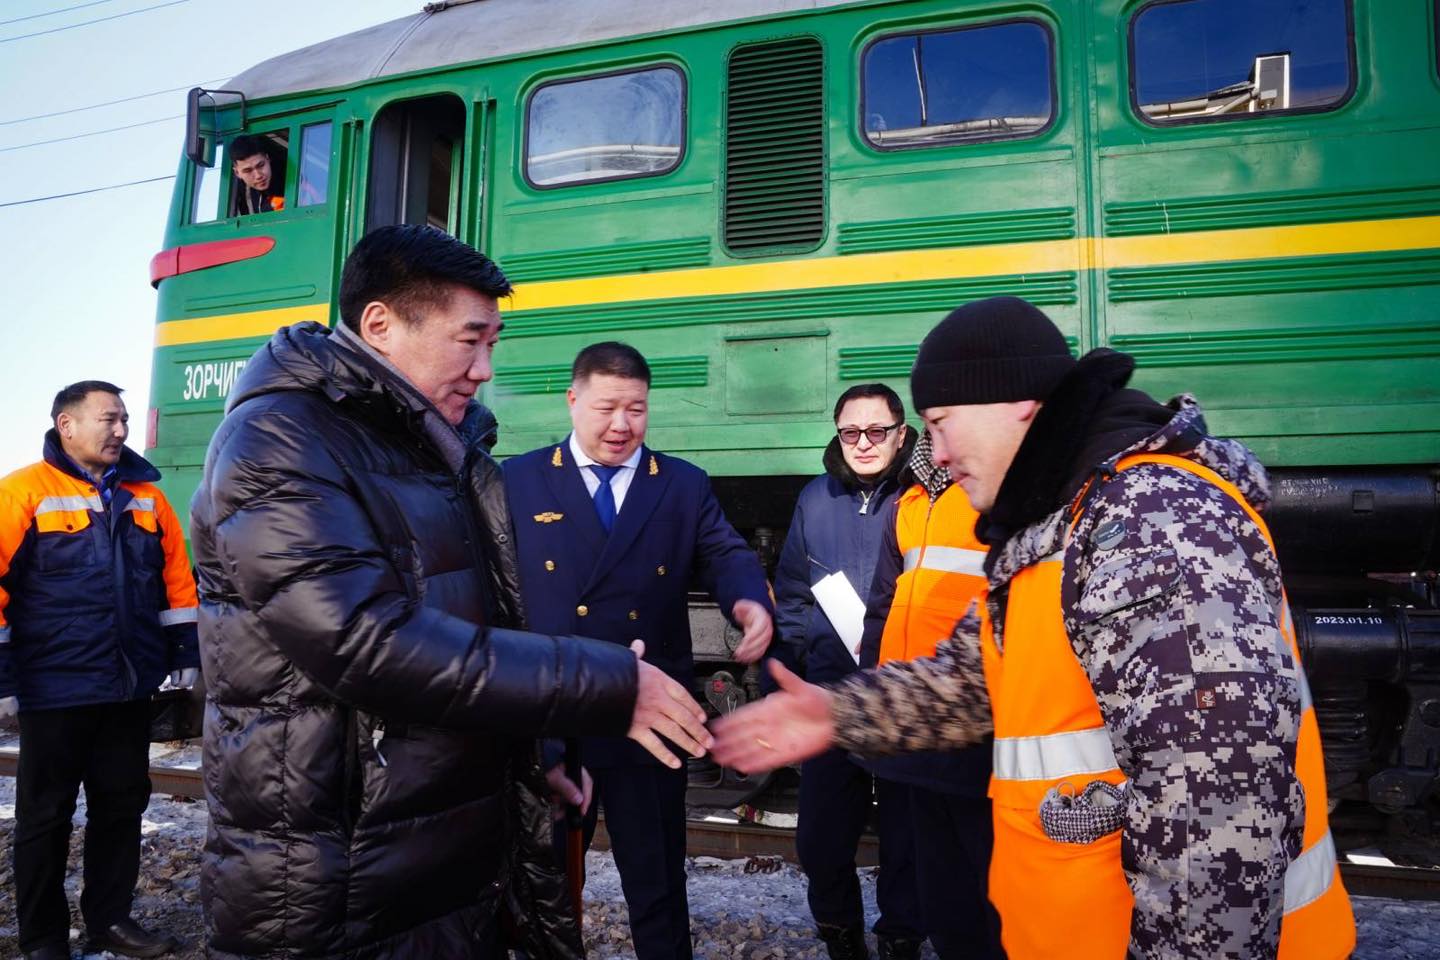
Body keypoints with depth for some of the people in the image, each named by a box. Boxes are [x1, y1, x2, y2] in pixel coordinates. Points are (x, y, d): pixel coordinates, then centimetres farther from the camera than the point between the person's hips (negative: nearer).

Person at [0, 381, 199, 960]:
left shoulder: (145, 494, 8)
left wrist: (185, 651, 10)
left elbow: (177, 573, 12)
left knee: (123, 805, 14)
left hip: (131, 686, 5)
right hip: (55, 689, -5)